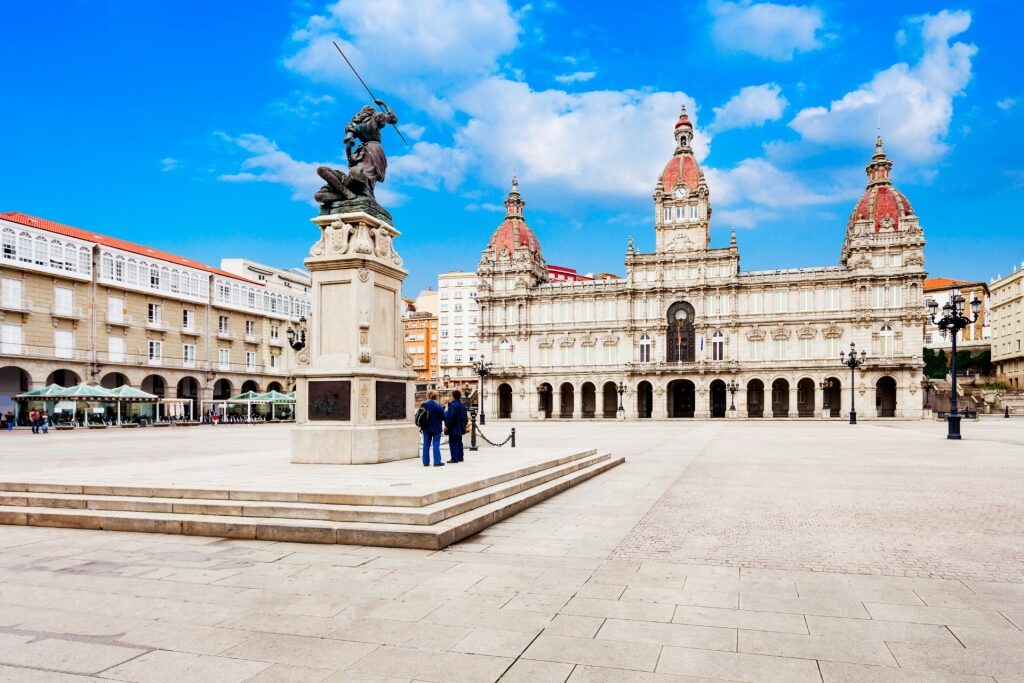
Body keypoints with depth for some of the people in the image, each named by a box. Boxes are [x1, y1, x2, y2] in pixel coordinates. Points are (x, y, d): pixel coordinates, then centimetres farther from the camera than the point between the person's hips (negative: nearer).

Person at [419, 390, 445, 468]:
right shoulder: (438, 405, -14)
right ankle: (437, 462, -1)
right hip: (436, 428, -4)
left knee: (426, 444, 10)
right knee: (436, 445, 0)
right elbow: (443, 416, -10)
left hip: (426, 428, 4)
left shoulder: (423, 405, -2)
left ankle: (426, 462, 12)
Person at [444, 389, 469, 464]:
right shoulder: (462, 405, 10)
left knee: (453, 442, -4)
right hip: (460, 428, 8)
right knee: (459, 442, 15)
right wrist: (463, 425, 22)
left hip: (453, 428, -8)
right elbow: (465, 417, 14)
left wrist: (447, 426, -15)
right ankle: (460, 457, 20)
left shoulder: (452, 405, -17)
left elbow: (450, 416, -22)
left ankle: (455, 458, -6)